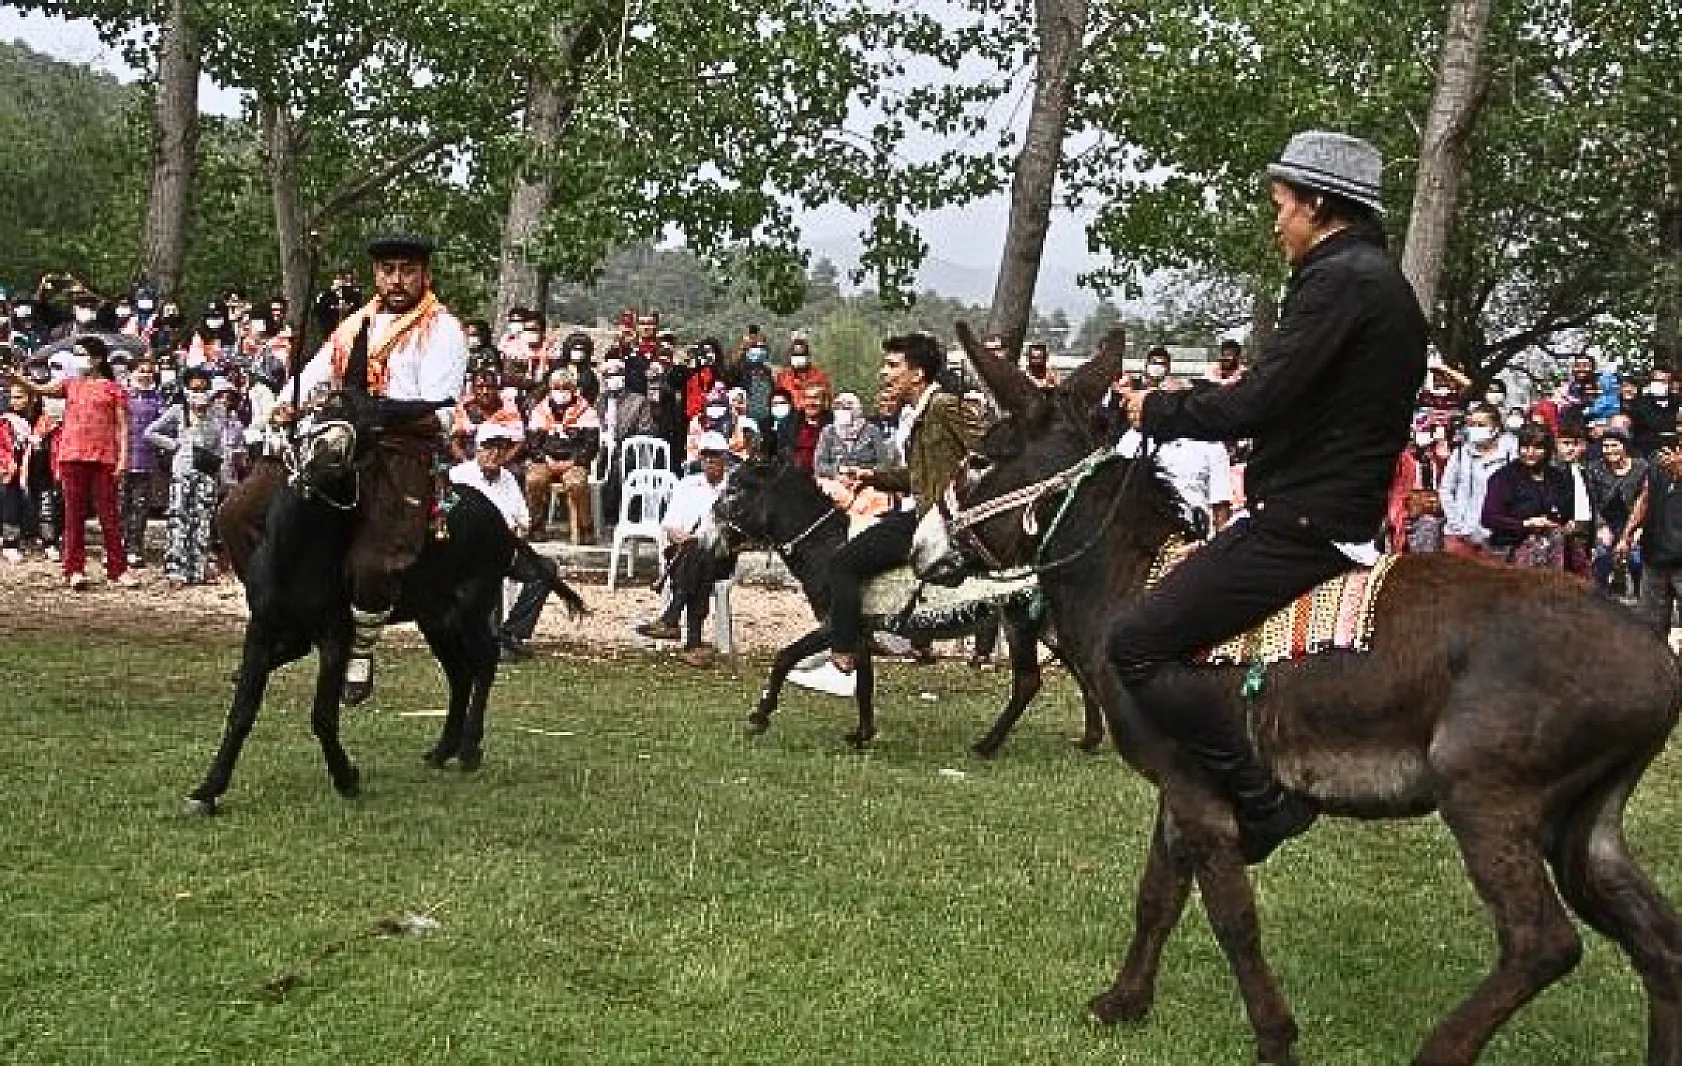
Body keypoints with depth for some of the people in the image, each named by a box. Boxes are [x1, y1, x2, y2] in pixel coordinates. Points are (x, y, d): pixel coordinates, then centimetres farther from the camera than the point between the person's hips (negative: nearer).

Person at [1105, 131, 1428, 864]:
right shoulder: (1382, 281, 18)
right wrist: (1185, 405, 17)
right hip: (1349, 513, 11)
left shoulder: (1339, 280, -15)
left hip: (1302, 522, -11)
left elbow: (1256, 405, -21)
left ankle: (1262, 799, -11)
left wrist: (1159, 410, -6)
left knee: (1135, 644, -14)